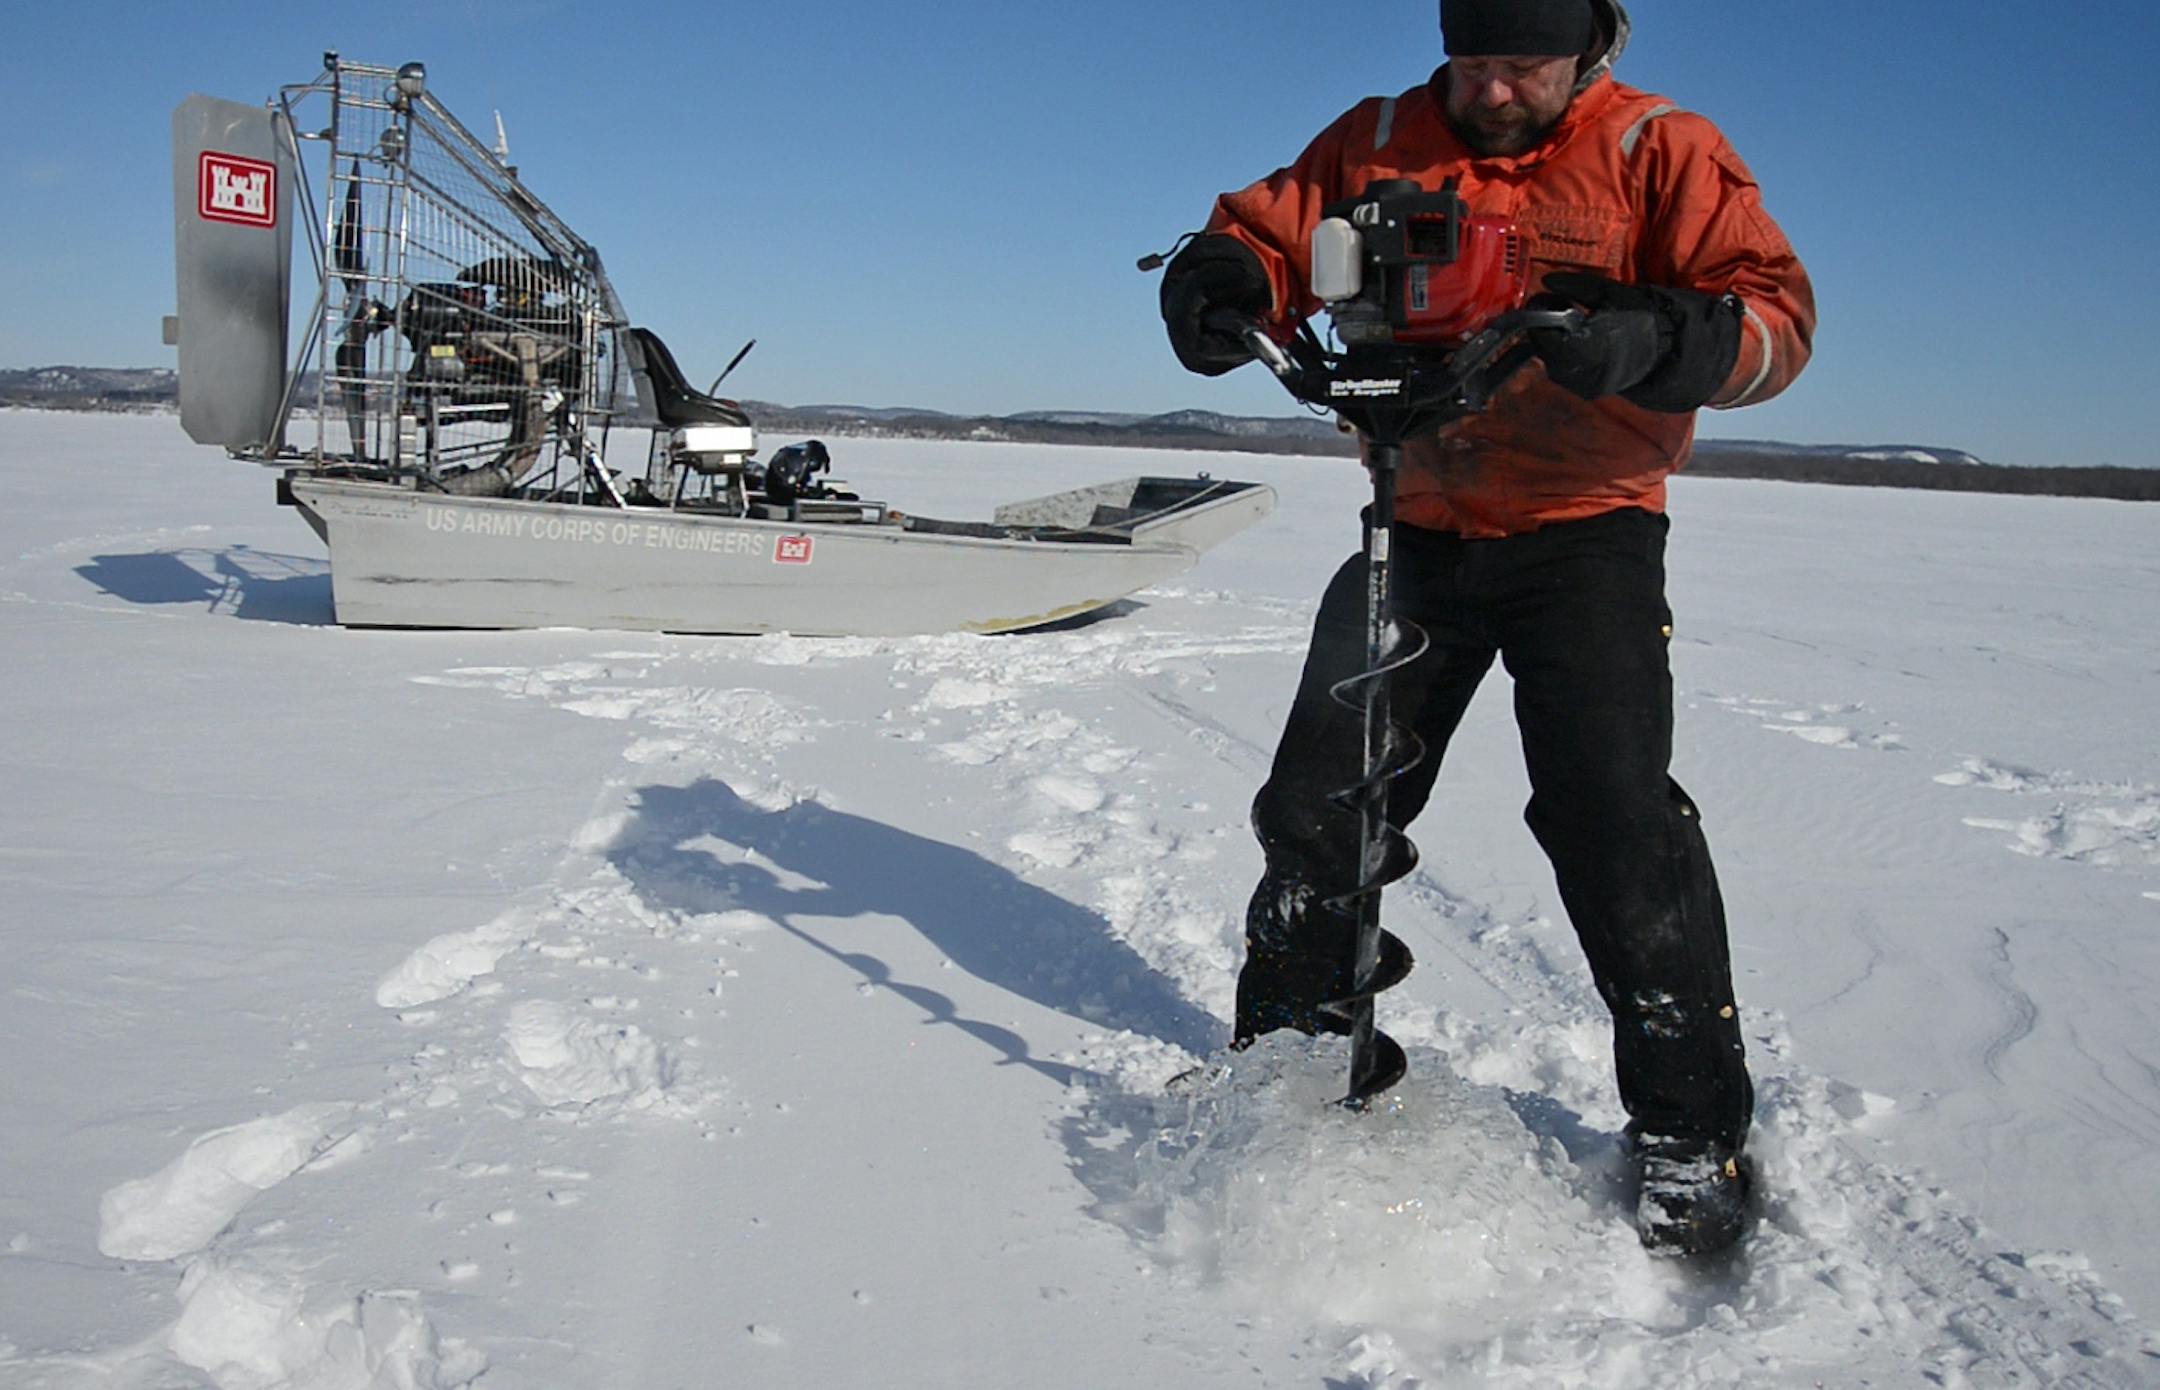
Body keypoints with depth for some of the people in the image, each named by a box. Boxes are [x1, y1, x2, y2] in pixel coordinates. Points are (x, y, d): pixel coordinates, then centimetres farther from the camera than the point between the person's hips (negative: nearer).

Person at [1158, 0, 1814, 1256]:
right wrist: (1221, 283, -18)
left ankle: (1691, 1131, 1)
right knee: (1321, 800, 6)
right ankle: (1288, 1039, 28)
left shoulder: (1658, 152, -5)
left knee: (1614, 823, -14)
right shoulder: (1378, 143, 5)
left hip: (1585, 535, -3)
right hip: (1417, 530, 4)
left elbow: (1773, 308, -13)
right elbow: (1272, 229, 7)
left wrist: (1650, 338, -34)